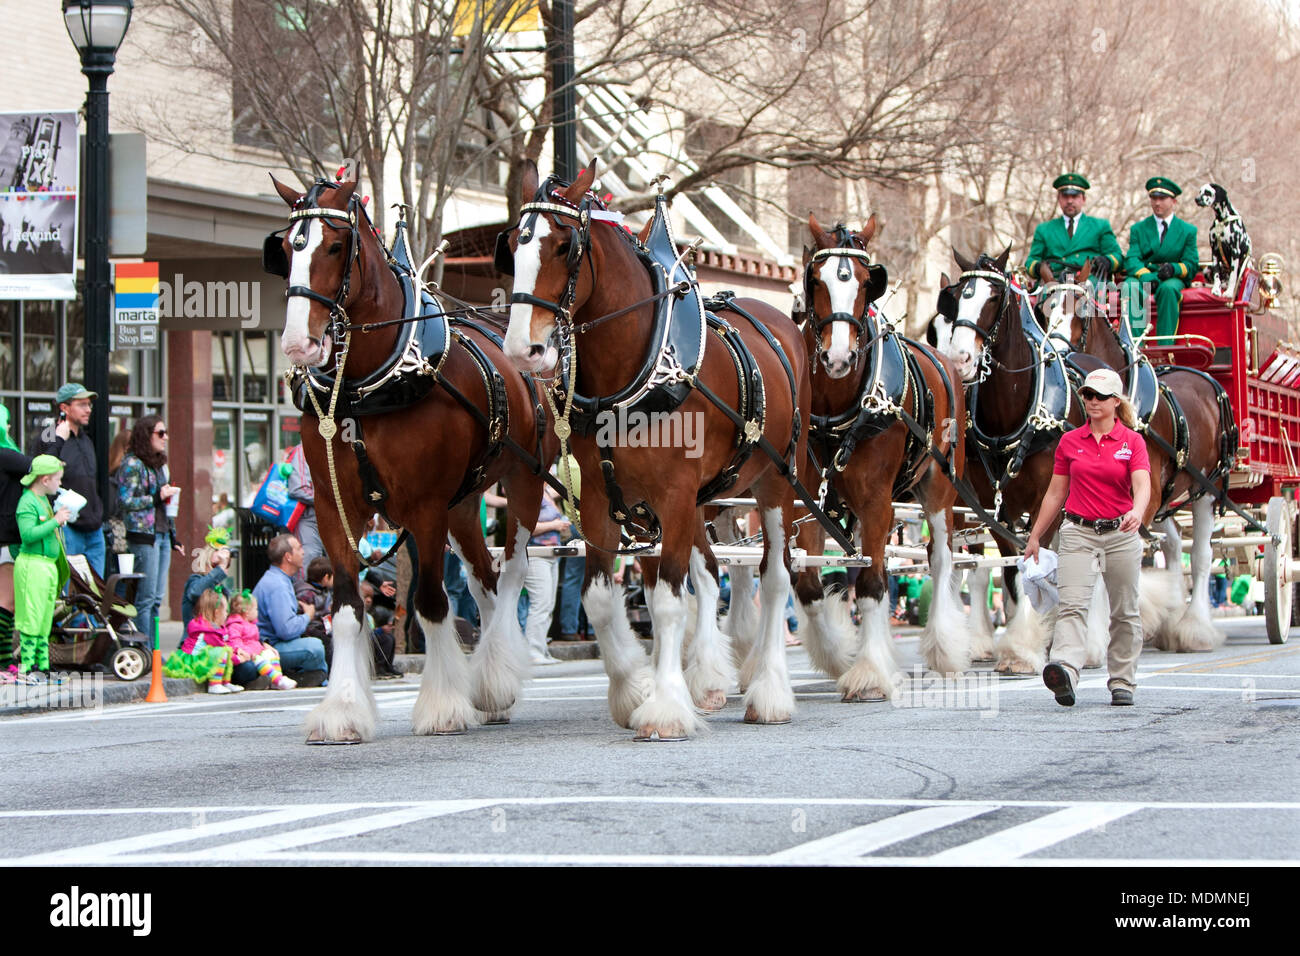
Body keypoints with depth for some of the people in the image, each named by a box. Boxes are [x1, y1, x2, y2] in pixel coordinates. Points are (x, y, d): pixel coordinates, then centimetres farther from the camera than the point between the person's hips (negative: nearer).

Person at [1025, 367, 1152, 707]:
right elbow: (1056, 493, 14)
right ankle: (1064, 673, -36)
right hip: (1079, 532, 0)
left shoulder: (1132, 441, 1)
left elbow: (1142, 486, -14)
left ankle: (1122, 683, 17)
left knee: (1125, 612, 7)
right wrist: (1035, 537, 13)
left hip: (1121, 533, 0)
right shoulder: (1069, 442, 8)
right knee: (1072, 604, -18)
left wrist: (1137, 512, -36)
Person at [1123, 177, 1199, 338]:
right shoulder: (1138, 229, 18)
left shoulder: (1188, 230, 14)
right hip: (1142, 278, 1)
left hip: (1173, 279, -1)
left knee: (1168, 289, -37)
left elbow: (1191, 266, 6)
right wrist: (1144, 274, -20)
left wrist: (1174, 268, -17)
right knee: (1130, 287, -33)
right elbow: (1131, 259, 3)